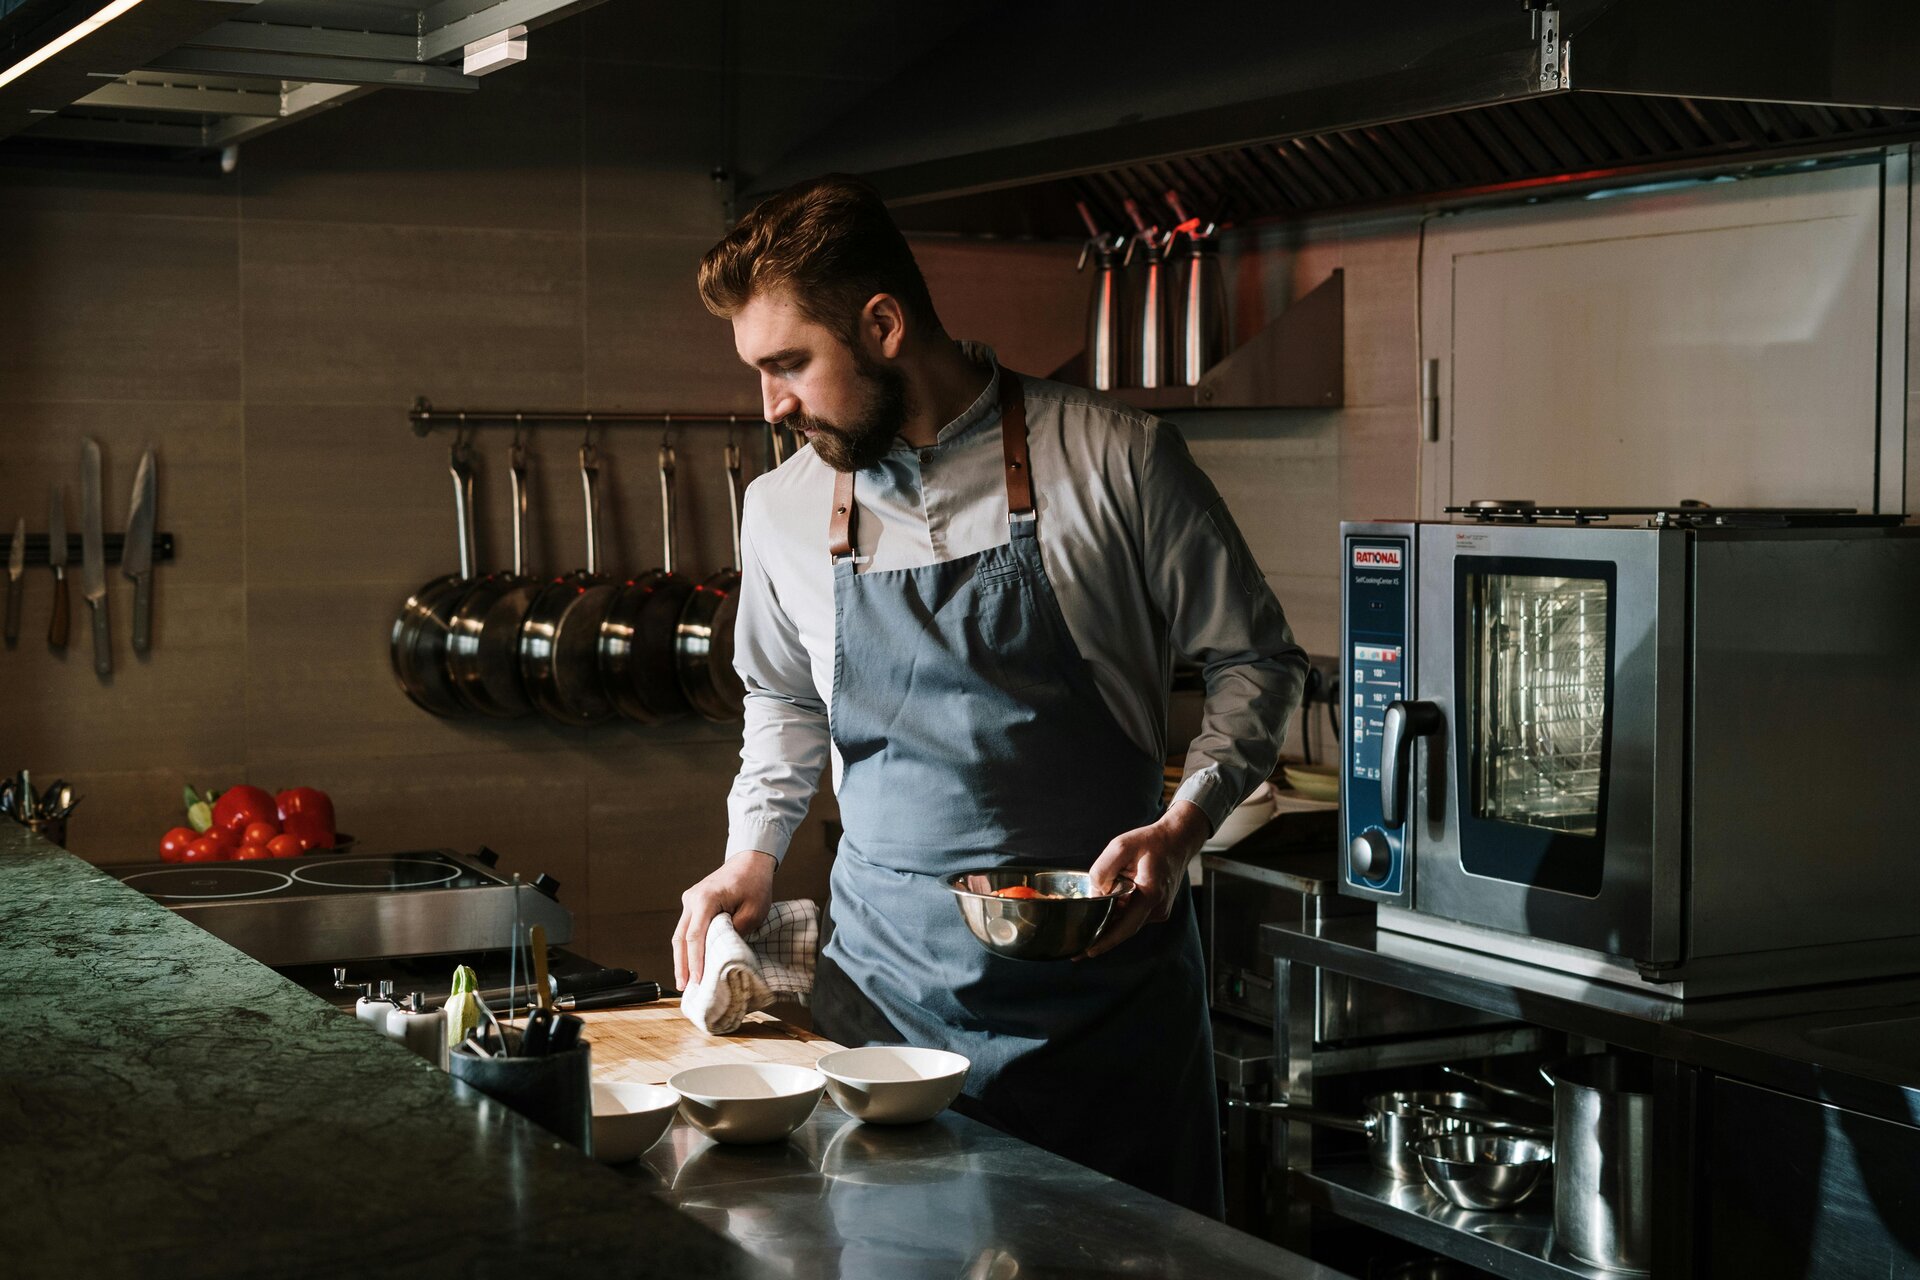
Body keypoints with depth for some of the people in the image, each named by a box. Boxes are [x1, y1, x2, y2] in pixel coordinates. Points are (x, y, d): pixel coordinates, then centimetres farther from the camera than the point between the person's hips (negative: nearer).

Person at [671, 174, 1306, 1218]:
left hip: (1101, 967, -2)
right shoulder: (783, 511, 6)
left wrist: (1180, 829, -12)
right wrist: (753, 851, 10)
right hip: (887, 975, 3)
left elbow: (1256, 660, 1)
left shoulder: (1113, 460, -7)